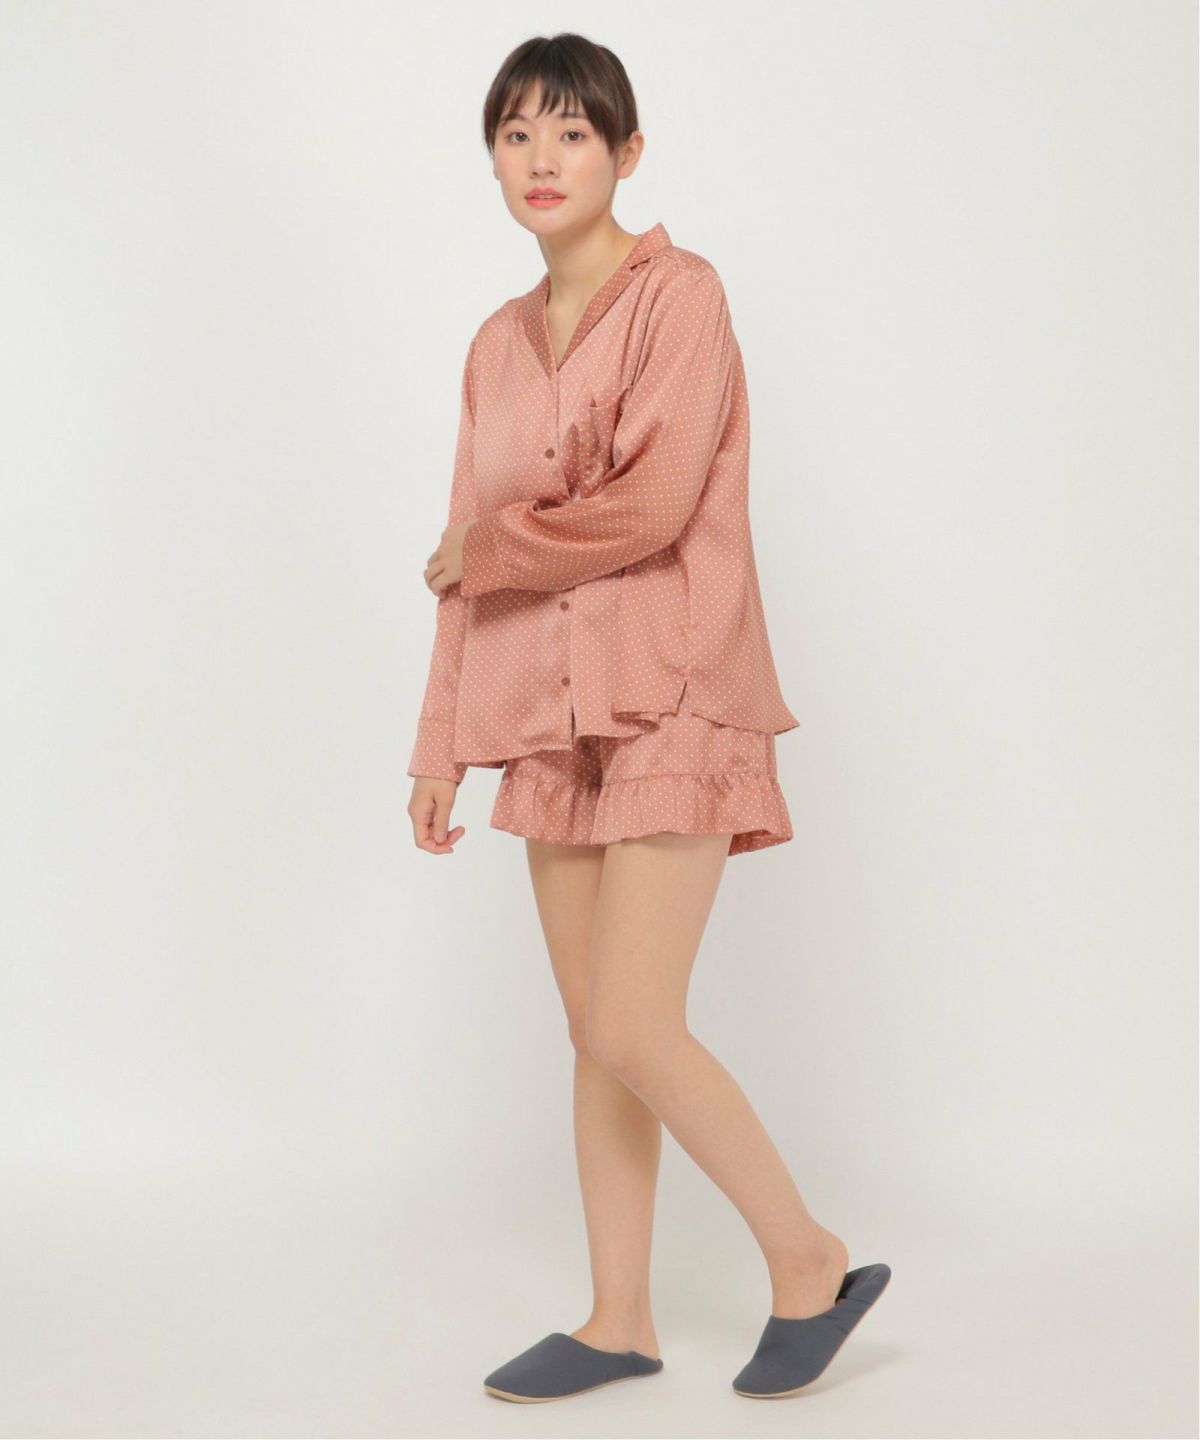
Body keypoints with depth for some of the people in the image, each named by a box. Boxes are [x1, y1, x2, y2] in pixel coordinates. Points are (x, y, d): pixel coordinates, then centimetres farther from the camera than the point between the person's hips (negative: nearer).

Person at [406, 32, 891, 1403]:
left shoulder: (679, 293, -6)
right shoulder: (499, 343, 15)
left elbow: (648, 506, -17)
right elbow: (471, 560, 15)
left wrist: (485, 545, -3)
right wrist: (442, 745, 12)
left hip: (668, 695, -7)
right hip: (548, 706, 7)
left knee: (632, 1031, -11)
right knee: (595, 1036, 10)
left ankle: (811, 1262, 9)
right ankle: (619, 1321, 20)